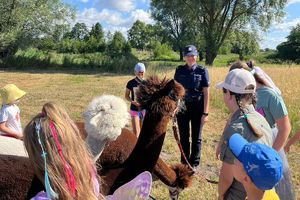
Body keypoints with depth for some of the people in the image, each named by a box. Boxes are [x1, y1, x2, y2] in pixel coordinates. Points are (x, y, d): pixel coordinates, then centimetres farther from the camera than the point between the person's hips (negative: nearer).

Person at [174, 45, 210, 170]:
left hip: (197, 108, -2)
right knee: (183, 137, 12)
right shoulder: (179, 70, 2)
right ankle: (184, 162, 27)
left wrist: (205, 113, -9)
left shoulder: (202, 71, -5)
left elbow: (206, 93, -5)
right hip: (182, 106, 2)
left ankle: (194, 164, 25)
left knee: (196, 137, 10)